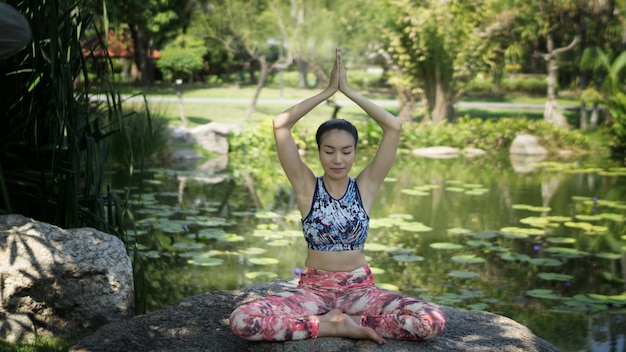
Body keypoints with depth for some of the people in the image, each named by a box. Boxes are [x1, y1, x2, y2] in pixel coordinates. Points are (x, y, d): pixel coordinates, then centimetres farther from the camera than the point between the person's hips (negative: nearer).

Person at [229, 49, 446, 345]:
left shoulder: (366, 186, 1)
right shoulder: (306, 186, -2)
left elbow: (394, 127, -9)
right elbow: (280, 124, -12)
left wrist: (349, 91, -5)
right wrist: (328, 91, -8)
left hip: (359, 289, 1)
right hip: (312, 289, -1)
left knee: (433, 322, -24)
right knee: (241, 321, -28)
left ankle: (334, 321, -12)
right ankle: (337, 325, -16)